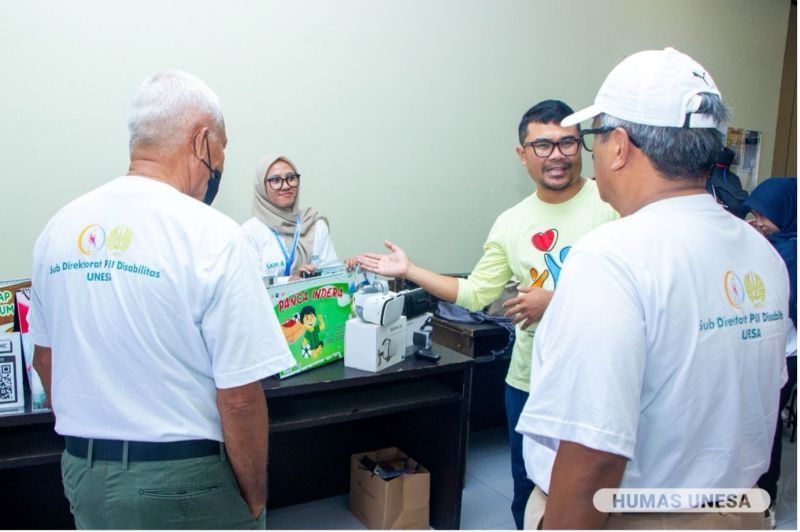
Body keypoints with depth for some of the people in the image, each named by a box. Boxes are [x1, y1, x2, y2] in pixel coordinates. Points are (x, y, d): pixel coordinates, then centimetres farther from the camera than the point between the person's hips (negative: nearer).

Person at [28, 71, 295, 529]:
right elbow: (239, 398, -20)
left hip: (83, 475, 6)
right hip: (183, 481, -5)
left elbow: (45, 360, 9)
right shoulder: (212, 237, -19)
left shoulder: (61, 228, 0)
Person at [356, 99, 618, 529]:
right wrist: (408, 271, 6)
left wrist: (554, 303, -18)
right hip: (529, 381, 5)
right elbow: (475, 294, 10)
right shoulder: (511, 224, 6)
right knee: (528, 496, 20)